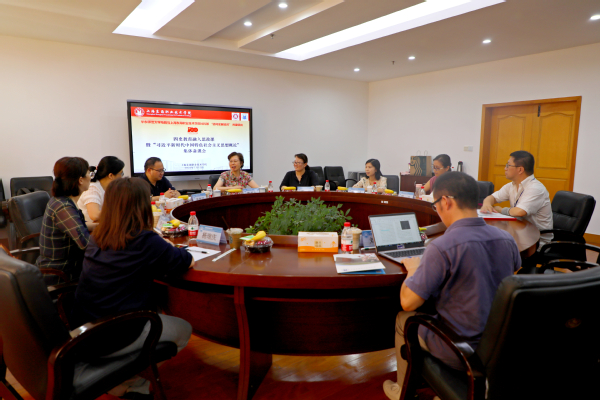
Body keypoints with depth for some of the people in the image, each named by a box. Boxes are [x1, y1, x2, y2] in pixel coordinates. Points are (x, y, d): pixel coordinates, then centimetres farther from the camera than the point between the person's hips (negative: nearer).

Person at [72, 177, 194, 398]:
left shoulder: (97, 238, 0)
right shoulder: (145, 241, -21)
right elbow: (187, 262, -8)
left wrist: (160, 248, 10)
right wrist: (167, 250, 10)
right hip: (111, 338, -7)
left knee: (155, 315, 29)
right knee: (184, 330, 14)